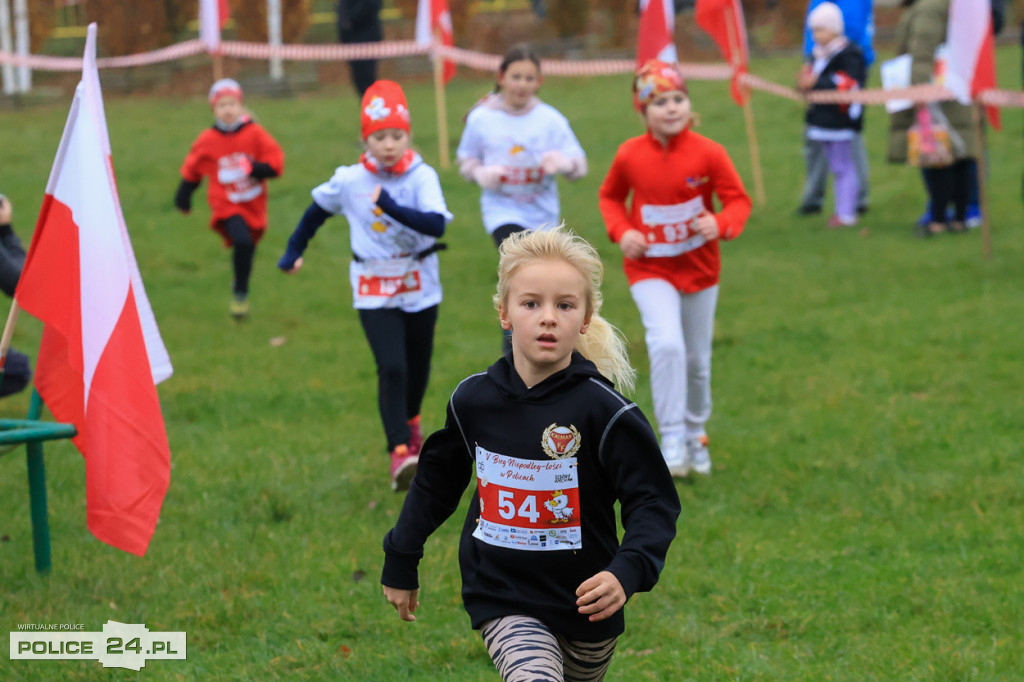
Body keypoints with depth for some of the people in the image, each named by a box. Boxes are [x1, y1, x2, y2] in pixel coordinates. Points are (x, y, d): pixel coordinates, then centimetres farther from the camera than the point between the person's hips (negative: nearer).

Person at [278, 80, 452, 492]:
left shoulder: (422, 177, -14)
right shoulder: (349, 181, -9)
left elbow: (436, 224, -28)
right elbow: (318, 210, 10)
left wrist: (391, 206, -35)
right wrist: (294, 250, 17)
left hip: (420, 287, 1)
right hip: (374, 291, -1)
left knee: (418, 365, 17)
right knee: (391, 368, -17)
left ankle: (410, 422, 46)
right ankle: (400, 451, -19)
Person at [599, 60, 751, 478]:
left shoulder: (708, 153, -13)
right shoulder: (630, 155, -9)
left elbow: (738, 200, -8)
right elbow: (610, 196, 8)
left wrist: (721, 224, -28)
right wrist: (621, 232, -9)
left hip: (699, 268, 1)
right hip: (650, 269, -1)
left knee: (697, 360, 14)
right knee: (667, 344, -24)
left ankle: (695, 433, 38)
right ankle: (671, 439, -15)